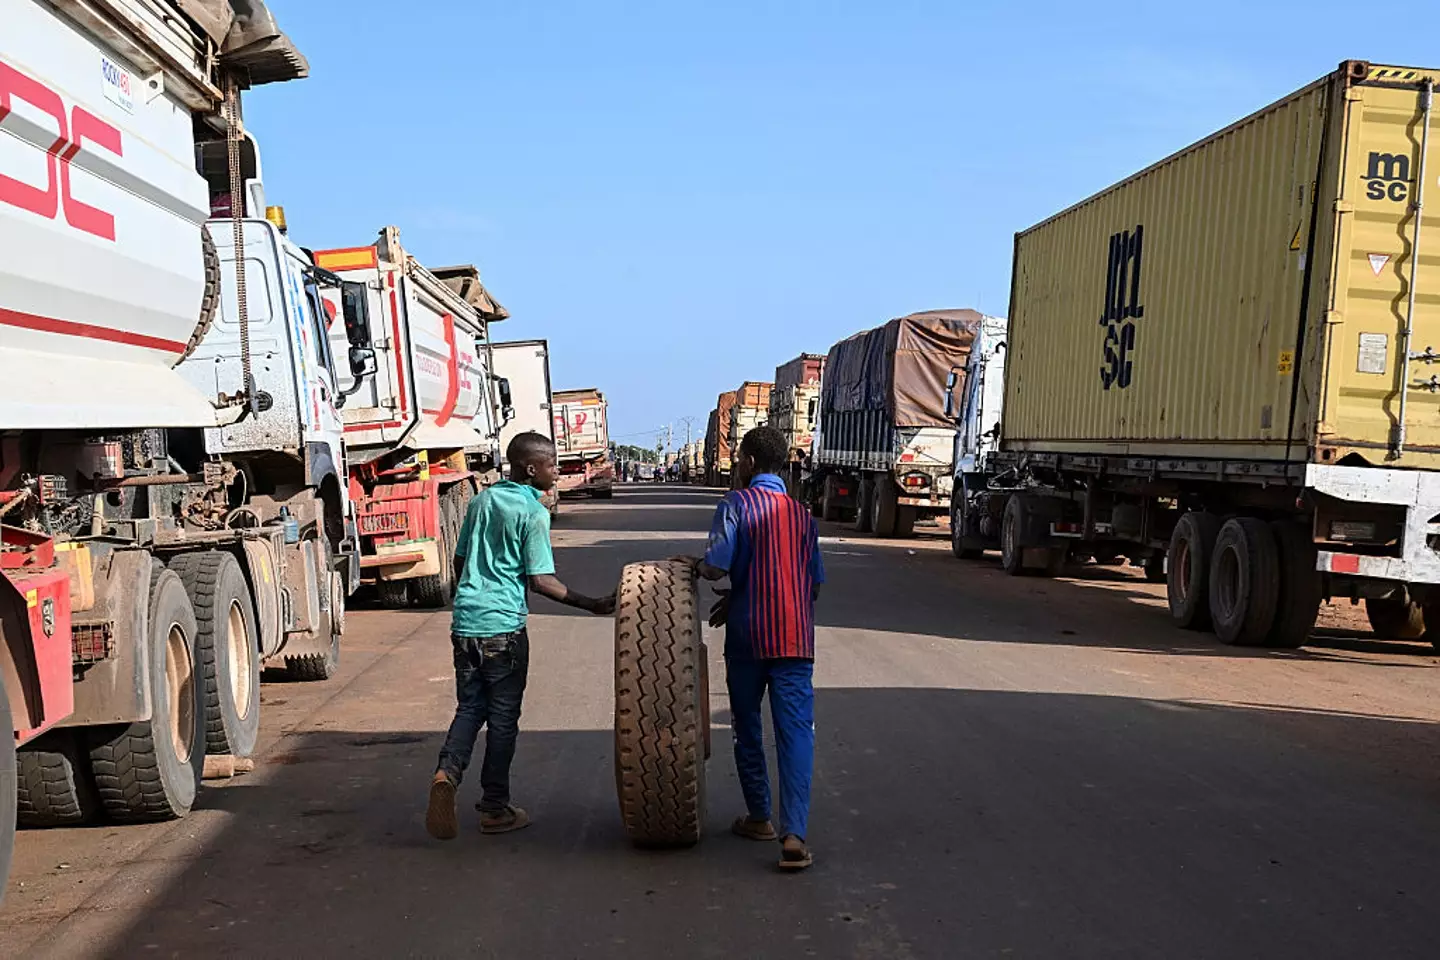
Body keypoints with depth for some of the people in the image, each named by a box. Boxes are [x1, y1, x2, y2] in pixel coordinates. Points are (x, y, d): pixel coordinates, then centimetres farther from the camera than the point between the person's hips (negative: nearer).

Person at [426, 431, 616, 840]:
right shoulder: (534, 513, -10)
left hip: (465, 623, 6)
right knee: (503, 718, 6)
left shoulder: (481, 500, 11)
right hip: (503, 627, -6)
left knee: (470, 708, 15)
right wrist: (591, 604, -9)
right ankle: (495, 809, 13)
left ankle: (447, 773, -10)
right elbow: (540, 580, -14)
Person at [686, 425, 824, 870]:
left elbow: (717, 566, -15)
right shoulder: (802, 514, 13)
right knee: (796, 734, -2)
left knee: (747, 728, 15)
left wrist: (697, 565, 10)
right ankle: (794, 835, -12)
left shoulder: (737, 503, -3)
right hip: (796, 638, 3)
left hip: (748, 637, -3)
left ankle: (759, 818, 27)